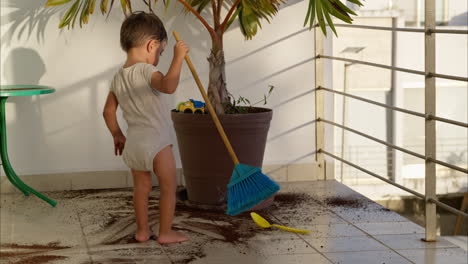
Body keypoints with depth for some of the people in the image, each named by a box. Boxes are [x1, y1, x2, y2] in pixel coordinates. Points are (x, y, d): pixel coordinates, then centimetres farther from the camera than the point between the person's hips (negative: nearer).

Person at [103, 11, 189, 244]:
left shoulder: (118, 78, 7)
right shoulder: (146, 71, -17)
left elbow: (108, 112, 14)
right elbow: (169, 85, -37)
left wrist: (117, 135, 27)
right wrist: (178, 57, -30)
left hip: (133, 143, 7)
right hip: (156, 142, -7)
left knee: (141, 187, 18)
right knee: (168, 187, 7)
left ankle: (142, 230, 24)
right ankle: (166, 232, 11)